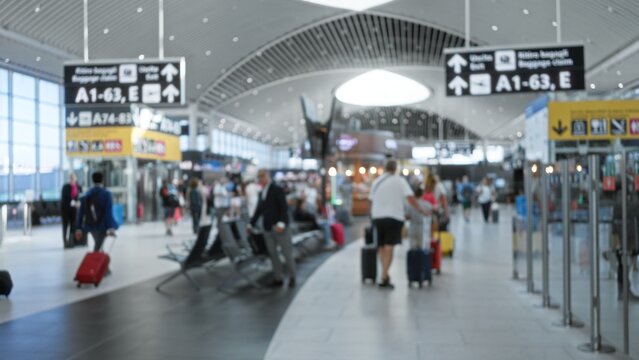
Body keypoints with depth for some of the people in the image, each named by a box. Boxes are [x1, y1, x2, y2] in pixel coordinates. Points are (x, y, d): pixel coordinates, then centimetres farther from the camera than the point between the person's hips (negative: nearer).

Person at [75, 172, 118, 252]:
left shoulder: (86, 195, 4)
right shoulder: (106, 194, -7)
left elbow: (81, 212, 3)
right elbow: (109, 212, -16)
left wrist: (79, 228, 5)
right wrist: (110, 228, -21)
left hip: (90, 225, 5)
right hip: (102, 225, -5)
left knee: (98, 244, 23)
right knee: (97, 248, -5)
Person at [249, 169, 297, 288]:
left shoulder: (277, 190, -6)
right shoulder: (262, 193, 15)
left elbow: (284, 208, -14)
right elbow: (259, 210, 21)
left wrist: (281, 223, -25)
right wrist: (252, 224, 16)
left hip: (280, 228, -6)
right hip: (267, 229, 6)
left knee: (287, 253, 0)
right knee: (273, 254, 6)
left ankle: (292, 277, 13)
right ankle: (278, 278, 13)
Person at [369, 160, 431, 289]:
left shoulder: (376, 181, 12)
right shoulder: (399, 180, -2)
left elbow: (372, 200, 11)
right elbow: (411, 198, -10)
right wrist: (422, 211, -3)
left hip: (377, 217, 4)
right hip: (393, 217, -4)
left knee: (381, 247, 16)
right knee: (389, 248, -5)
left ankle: (385, 274, 18)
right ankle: (384, 277, -11)